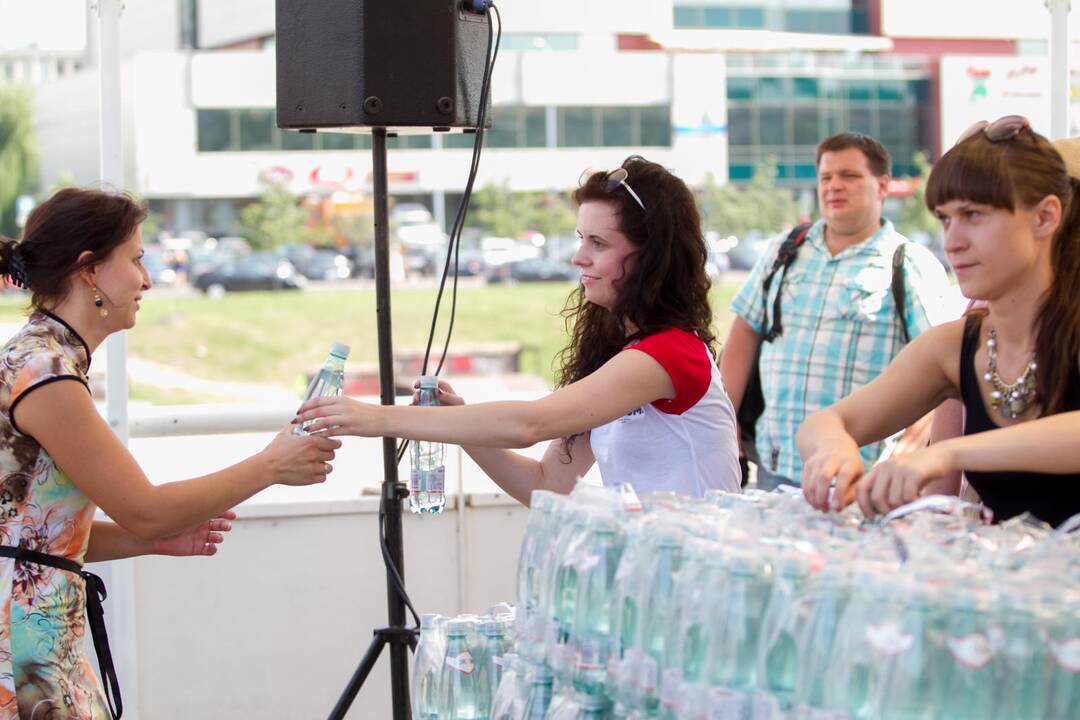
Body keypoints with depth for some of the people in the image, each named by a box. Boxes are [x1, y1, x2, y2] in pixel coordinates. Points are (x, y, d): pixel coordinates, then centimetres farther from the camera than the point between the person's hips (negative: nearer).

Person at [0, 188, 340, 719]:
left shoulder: (43, 360, 13)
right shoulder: (43, 374, -17)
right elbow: (141, 510, -14)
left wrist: (160, 536, 8)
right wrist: (271, 466, -7)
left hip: (48, 637, 9)